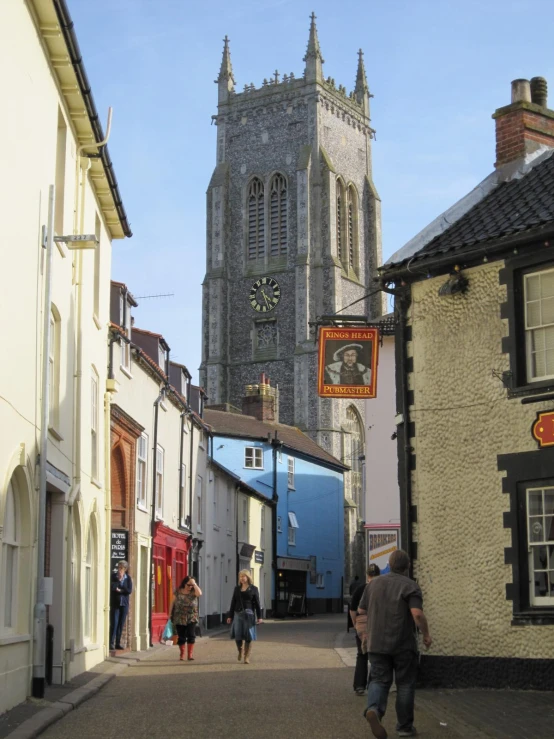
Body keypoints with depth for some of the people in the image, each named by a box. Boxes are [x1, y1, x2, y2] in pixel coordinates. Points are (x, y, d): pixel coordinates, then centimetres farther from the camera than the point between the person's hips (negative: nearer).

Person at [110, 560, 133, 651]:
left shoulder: (128, 578, 6)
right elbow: (111, 587, -13)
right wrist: (119, 580, -12)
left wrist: (120, 590, -10)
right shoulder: (113, 576, 1)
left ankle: (118, 643, 10)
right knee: (114, 623, -9)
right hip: (115, 603, -2)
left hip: (124, 603, 2)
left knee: (121, 624, 4)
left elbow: (129, 590, -3)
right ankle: (111, 643, -7)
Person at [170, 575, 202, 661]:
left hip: (191, 618, -1)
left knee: (191, 635, -8)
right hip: (179, 618, 1)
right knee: (181, 637, 6)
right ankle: (182, 654, 16)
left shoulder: (193, 592, -1)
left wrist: (194, 584, -18)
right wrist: (171, 613, 10)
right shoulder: (178, 592, 3)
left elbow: (199, 593, -23)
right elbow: (174, 602, 11)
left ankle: (190, 654, -3)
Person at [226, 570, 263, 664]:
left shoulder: (253, 589, 4)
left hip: (249, 614, -2)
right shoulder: (237, 588, 12)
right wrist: (230, 616, 10)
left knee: (248, 637, -2)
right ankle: (240, 651, 26)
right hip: (238, 614, 3)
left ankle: (247, 657, 5)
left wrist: (259, 617, -2)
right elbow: (233, 602, 14)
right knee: (237, 635, -2)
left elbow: (257, 604, 3)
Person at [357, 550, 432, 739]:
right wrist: (426, 634, -7)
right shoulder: (410, 586, -8)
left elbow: (361, 610, 14)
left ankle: (373, 709, -23)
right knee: (405, 684, 10)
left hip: (377, 643, 3)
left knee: (379, 680, 6)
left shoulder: (374, 583, 7)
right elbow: (417, 614, -21)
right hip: (403, 644, -3)